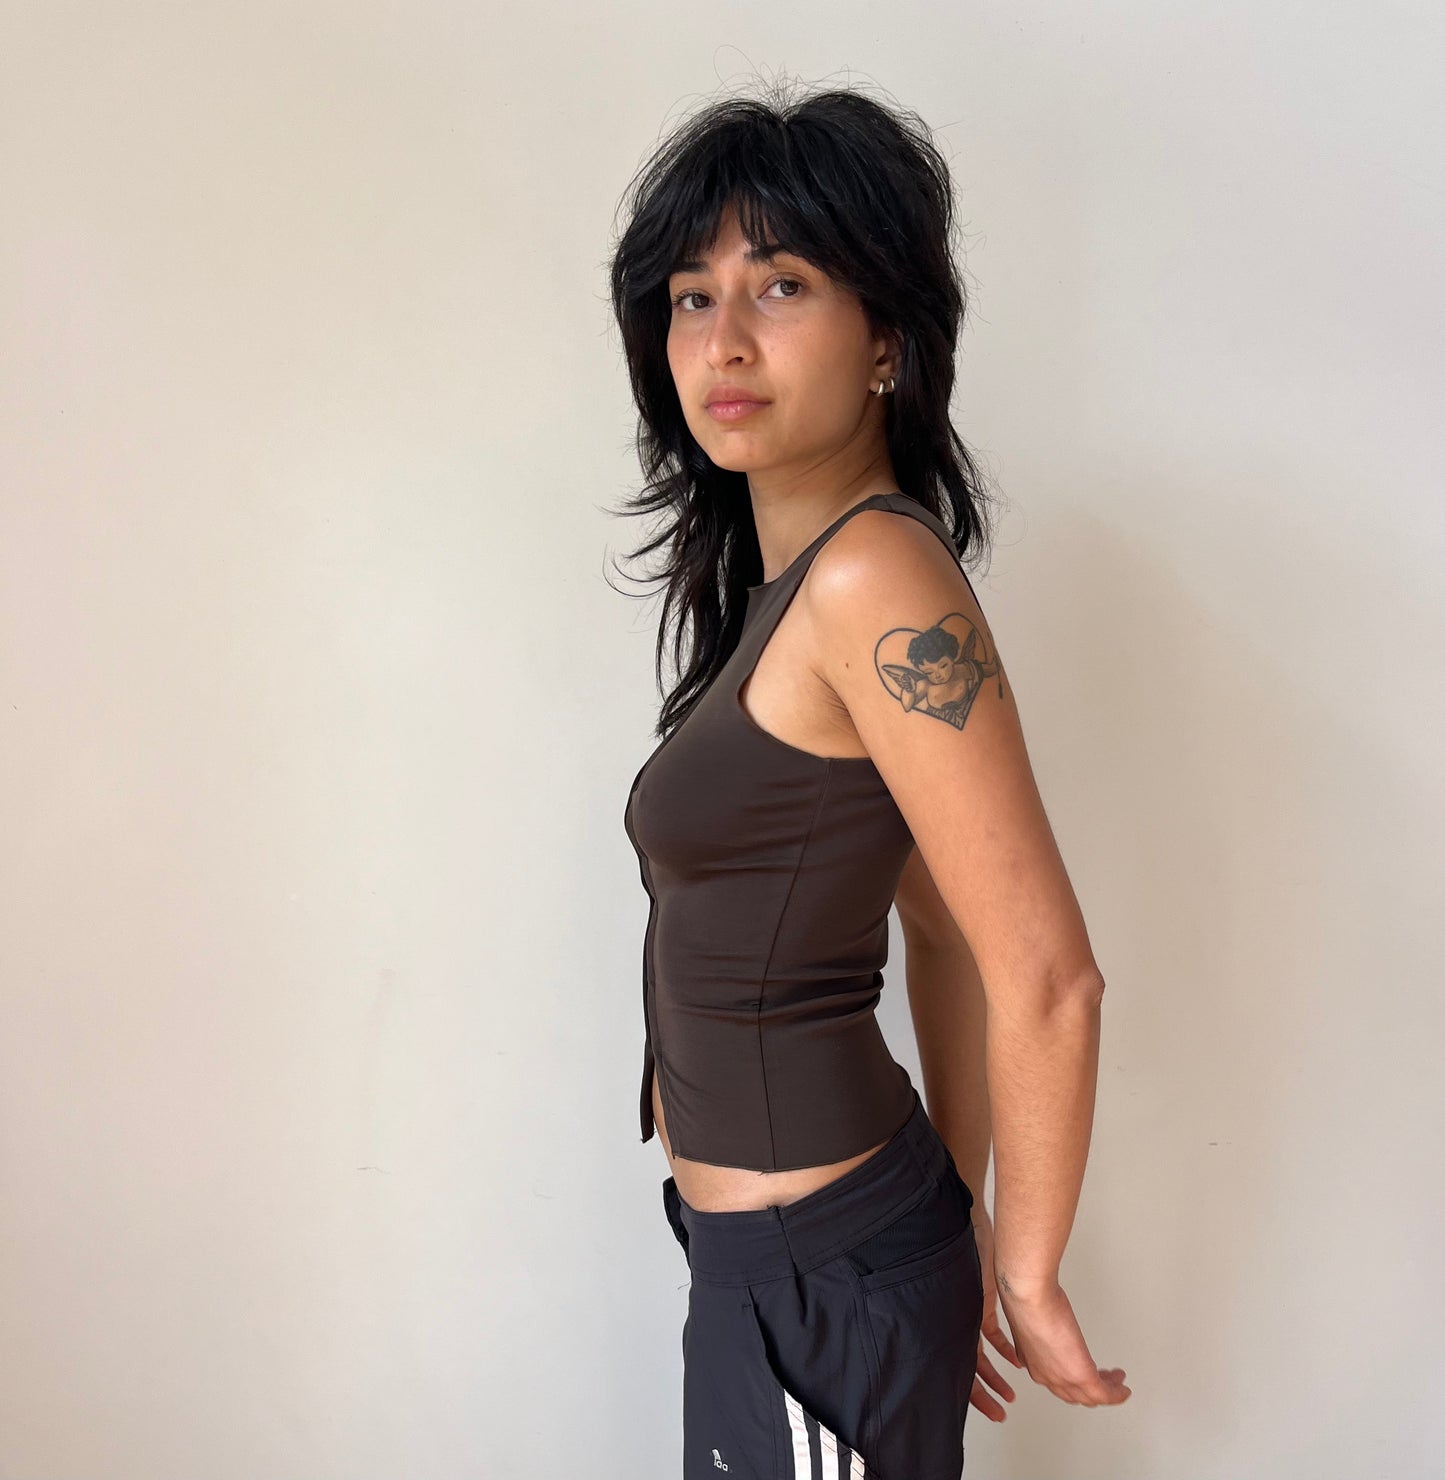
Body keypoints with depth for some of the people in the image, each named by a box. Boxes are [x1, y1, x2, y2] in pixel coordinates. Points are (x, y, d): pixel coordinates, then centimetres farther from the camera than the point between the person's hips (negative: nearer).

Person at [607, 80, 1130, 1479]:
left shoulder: (876, 575, -22)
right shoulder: (785, 583, 6)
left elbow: (1046, 975, -23)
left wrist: (1022, 1273, -10)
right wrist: (958, 1209, 14)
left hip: (817, 1280, -8)